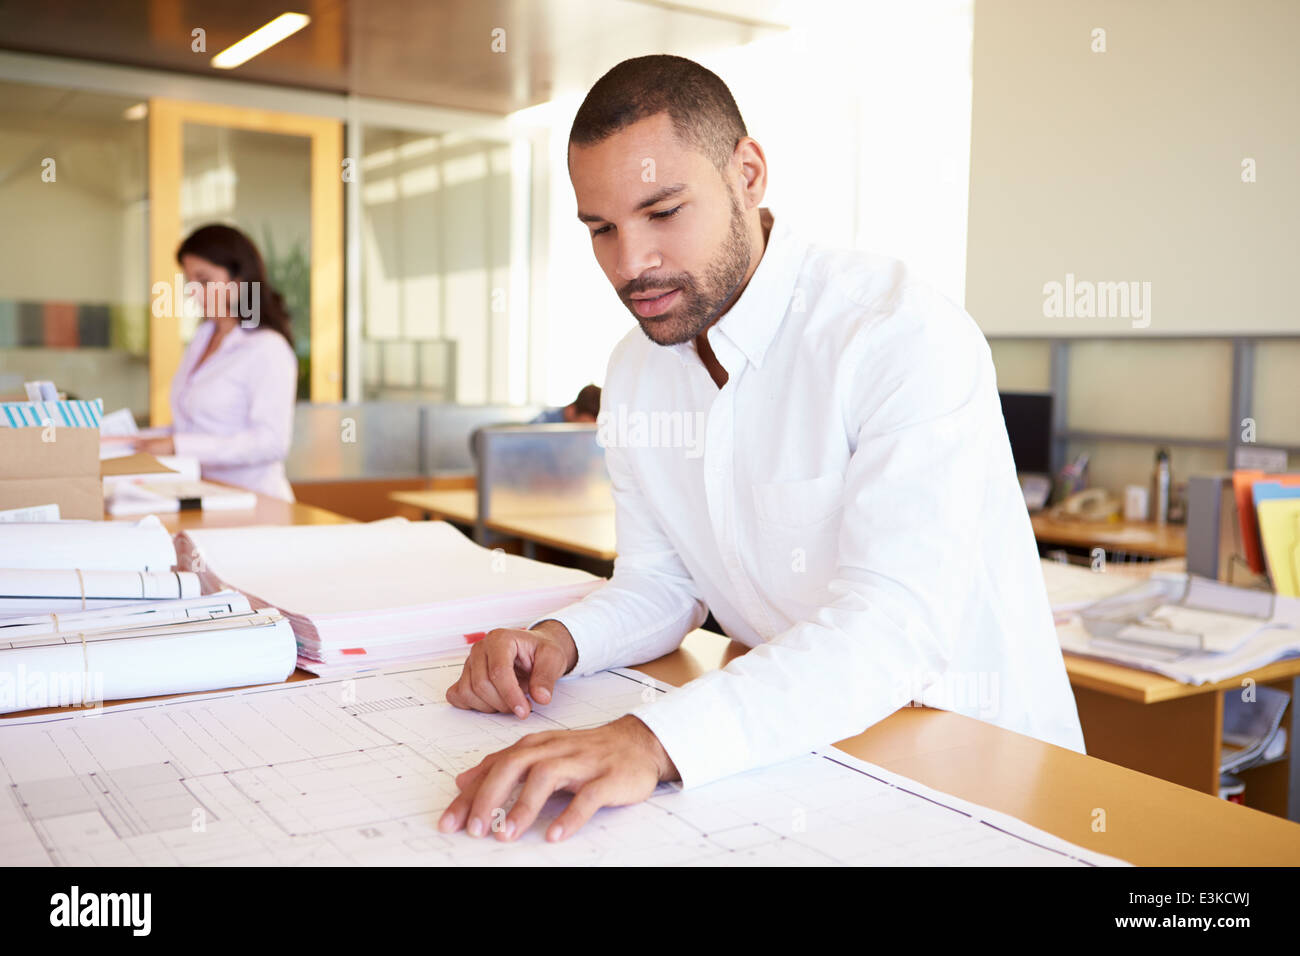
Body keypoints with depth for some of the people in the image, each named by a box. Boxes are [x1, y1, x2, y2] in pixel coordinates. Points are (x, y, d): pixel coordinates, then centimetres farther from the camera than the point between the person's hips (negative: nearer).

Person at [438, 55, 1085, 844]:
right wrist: (560, 641, -12)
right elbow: (661, 582, 9)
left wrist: (655, 741, -41)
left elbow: (891, 625, -30)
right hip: (796, 740, 6)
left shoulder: (906, 336, -20)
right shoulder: (635, 373, 3)